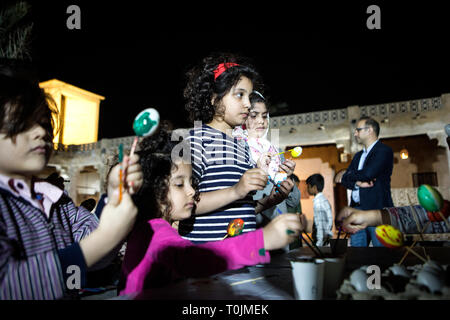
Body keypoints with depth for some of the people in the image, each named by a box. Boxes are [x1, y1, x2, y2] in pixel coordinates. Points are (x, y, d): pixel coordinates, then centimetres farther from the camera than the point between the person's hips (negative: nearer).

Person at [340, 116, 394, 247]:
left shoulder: (384, 151, -3)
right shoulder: (358, 155, 21)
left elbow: (368, 173, -18)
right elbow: (345, 180, 12)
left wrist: (350, 175, 1)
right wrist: (357, 182, -9)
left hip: (376, 209, -7)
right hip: (357, 210, 7)